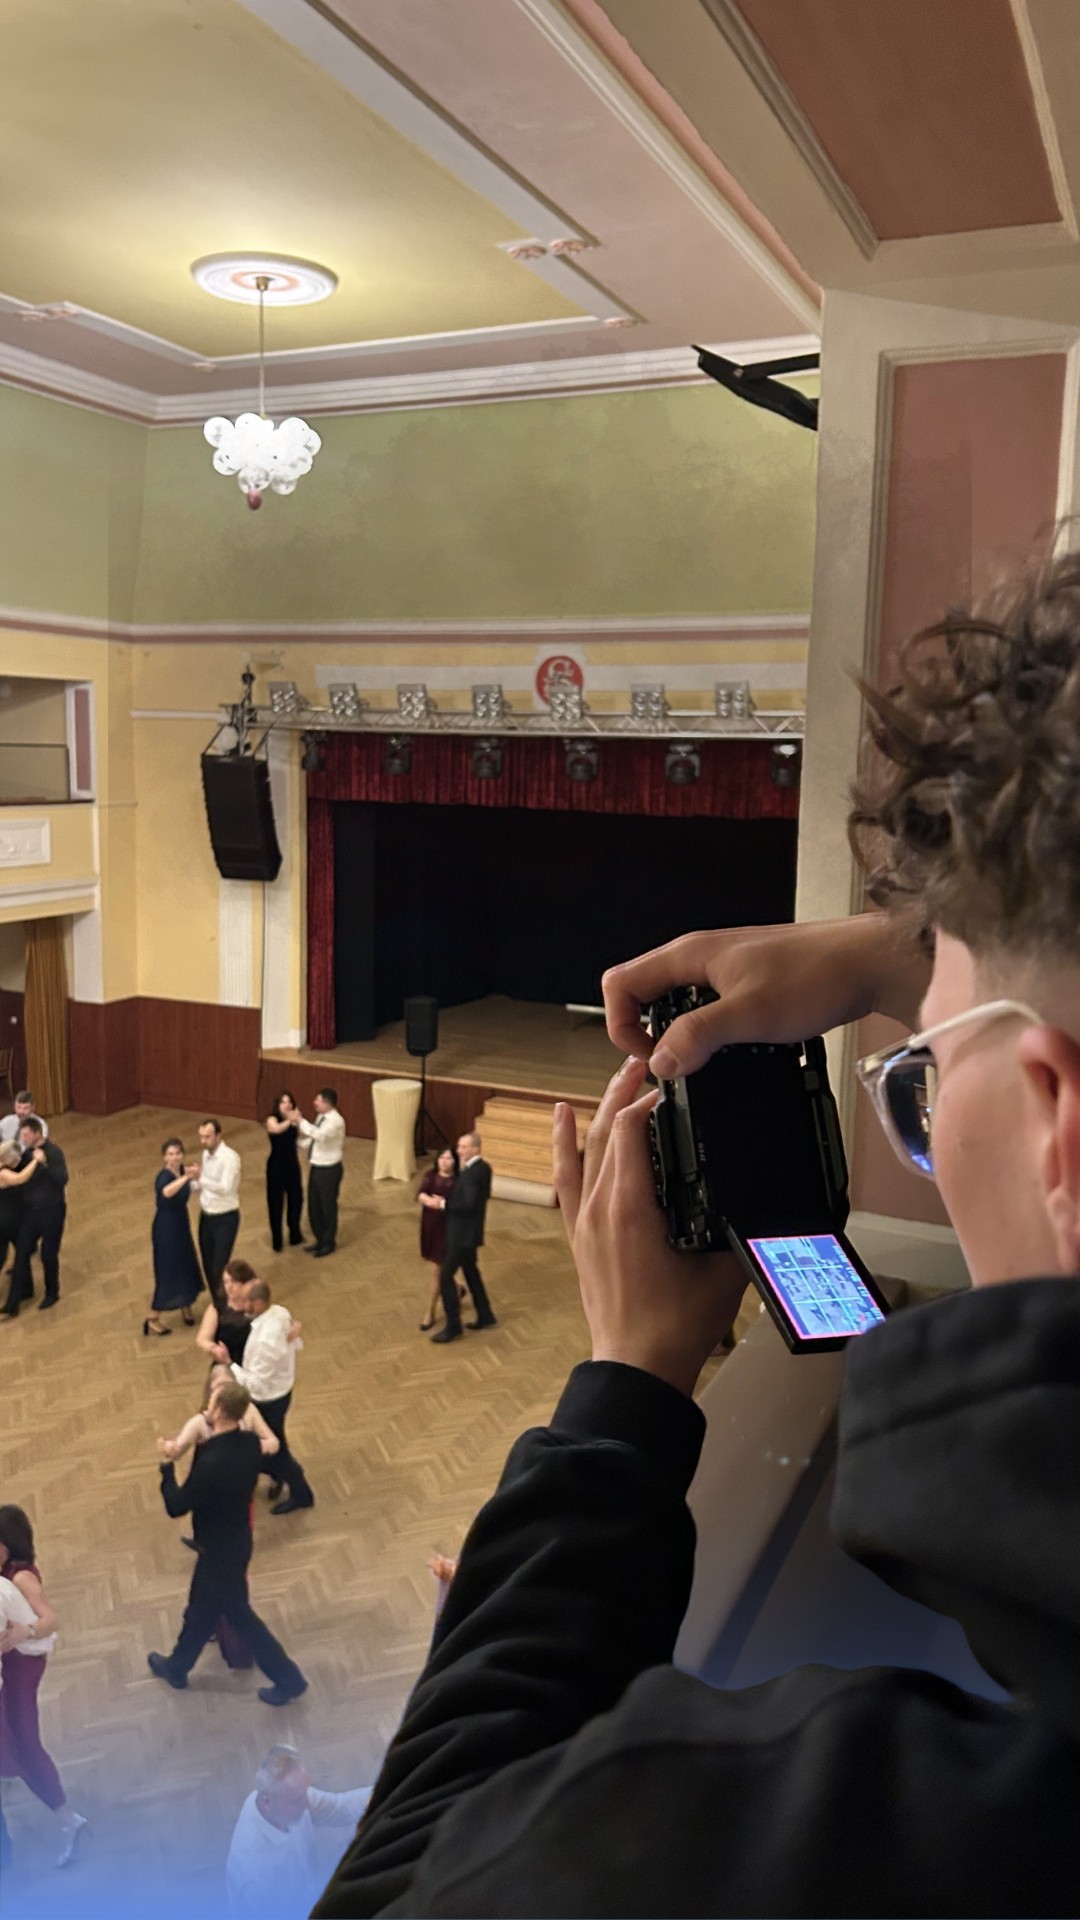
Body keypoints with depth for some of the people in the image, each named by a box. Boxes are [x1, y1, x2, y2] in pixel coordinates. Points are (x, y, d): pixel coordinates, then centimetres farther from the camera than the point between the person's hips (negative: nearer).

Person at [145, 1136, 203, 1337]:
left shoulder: (181, 1171, -1)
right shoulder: (164, 1176, -25)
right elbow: (167, 1192, -52)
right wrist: (186, 1177, -62)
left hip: (181, 1225, 8)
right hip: (166, 1229, -8)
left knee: (186, 1267, 19)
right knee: (168, 1273, 0)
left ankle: (185, 1307, 40)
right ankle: (153, 1320, 14)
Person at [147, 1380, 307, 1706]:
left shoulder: (212, 1463, -37)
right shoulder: (250, 1443, -13)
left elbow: (176, 1507, -24)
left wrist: (167, 1467, -11)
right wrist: (207, 1440, -2)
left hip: (220, 1550, -8)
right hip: (236, 1540, 8)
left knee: (238, 1615, 12)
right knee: (200, 1608, 27)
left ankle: (288, 1679, 25)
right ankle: (176, 1667, 50)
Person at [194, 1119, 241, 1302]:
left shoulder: (229, 1157, -22)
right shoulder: (206, 1153, 4)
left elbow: (225, 1188, -32)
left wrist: (200, 1178, -43)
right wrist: (194, 1181, -3)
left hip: (225, 1219, -8)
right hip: (206, 1217, 8)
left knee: (219, 1268, -6)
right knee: (208, 1266, 16)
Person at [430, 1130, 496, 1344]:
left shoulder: (472, 1173, -24)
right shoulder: (483, 1168, 6)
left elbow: (469, 1203, -30)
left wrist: (443, 1204, -23)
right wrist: (463, 1170, 3)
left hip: (463, 1233, -10)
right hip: (469, 1230, 10)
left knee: (445, 1275, -3)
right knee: (470, 1272, 23)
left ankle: (453, 1327, 4)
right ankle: (485, 1316, 34)